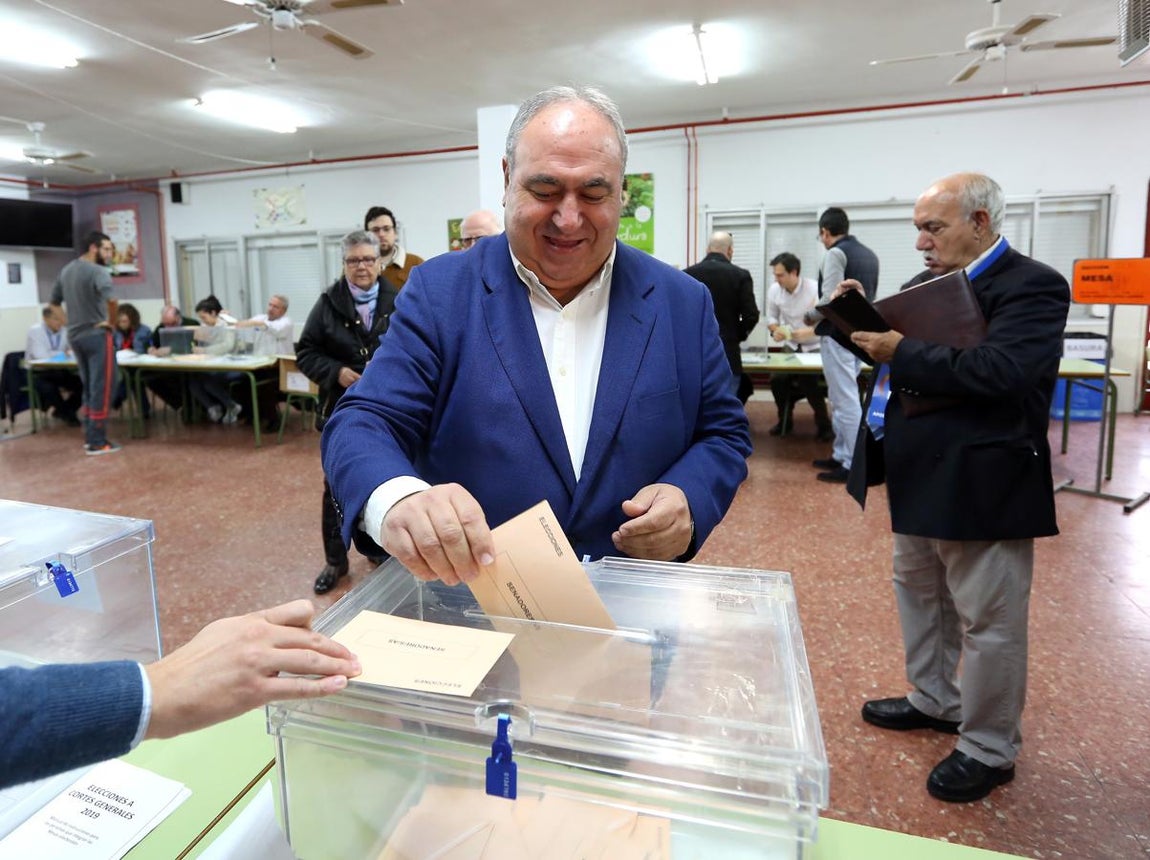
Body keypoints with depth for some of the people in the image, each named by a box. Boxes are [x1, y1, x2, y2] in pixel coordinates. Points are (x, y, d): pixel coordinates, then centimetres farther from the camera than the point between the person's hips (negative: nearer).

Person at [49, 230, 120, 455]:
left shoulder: (65, 271, 14)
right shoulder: (98, 271, -14)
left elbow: (53, 303, 21)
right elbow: (110, 300, -31)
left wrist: (71, 322, 16)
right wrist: (112, 322, -16)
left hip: (75, 336, 8)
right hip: (96, 335, -8)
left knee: (89, 388, 17)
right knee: (101, 389, -3)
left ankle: (89, 437, 22)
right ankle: (97, 442, -1)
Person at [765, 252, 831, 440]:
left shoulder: (816, 290, -18)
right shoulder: (774, 290, -6)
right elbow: (771, 317, 7)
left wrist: (809, 332, -37)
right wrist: (775, 329, -16)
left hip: (815, 347, -4)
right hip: (790, 346, 4)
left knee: (808, 380, -24)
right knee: (777, 378, -14)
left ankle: (823, 424, -2)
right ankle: (784, 420, 11)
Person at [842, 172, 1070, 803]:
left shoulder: (1031, 287, -14)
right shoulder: (929, 284, 10)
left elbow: (999, 372, -29)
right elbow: (902, 344, 13)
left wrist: (901, 353, -24)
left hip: (980, 484, -8)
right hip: (920, 475, 9)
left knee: (988, 619, 5)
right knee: (919, 590, 22)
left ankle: (988, 749, 24)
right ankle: (934, 700, 42)